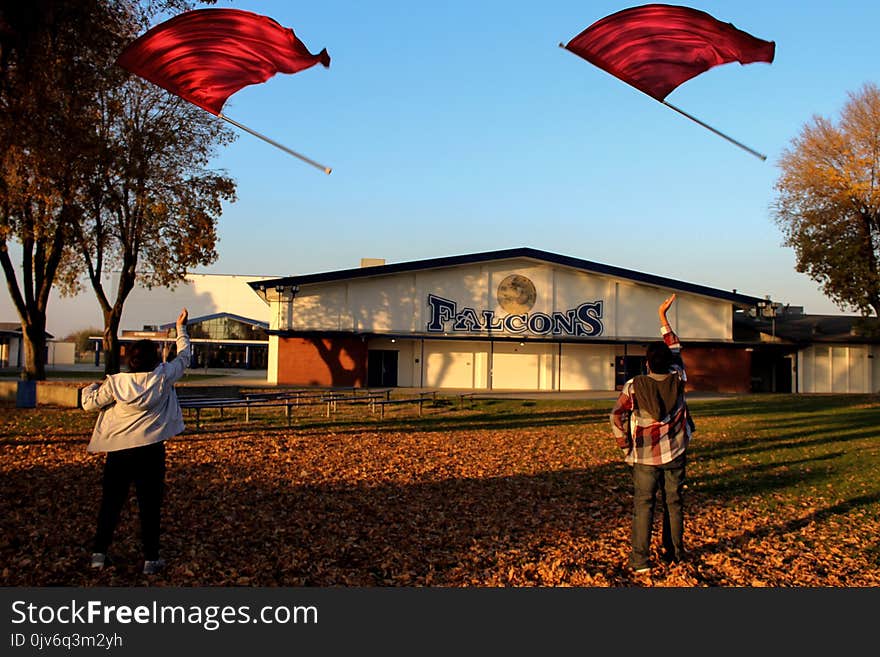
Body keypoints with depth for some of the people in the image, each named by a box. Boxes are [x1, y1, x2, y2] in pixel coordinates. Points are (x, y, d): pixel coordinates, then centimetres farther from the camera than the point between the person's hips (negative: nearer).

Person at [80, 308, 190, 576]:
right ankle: (151, 559, 9)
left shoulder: (115, 383, -6)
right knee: (150, 505, 5)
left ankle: (99, 553, 19)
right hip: (150, 451, -1)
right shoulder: (163, 377, -6)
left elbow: (89, 404, 5)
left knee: (111, 503, 13)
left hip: (118, 451, 1)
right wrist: (181, 327, 22)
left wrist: (90, 388, 27)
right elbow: (184, 355, 10)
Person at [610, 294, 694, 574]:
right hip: (675, 454, 2)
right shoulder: (677, 380, -3)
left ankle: (640, 560, -2)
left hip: (645, 457, -2)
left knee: (643, 506, 0)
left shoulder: (634, 386, -10)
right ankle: (675, 553, 20)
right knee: (674, 503, 12)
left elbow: (617, 416, -7)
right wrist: (663, 317, 19)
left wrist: (624, 445, 6)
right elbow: (675, 349, 11)